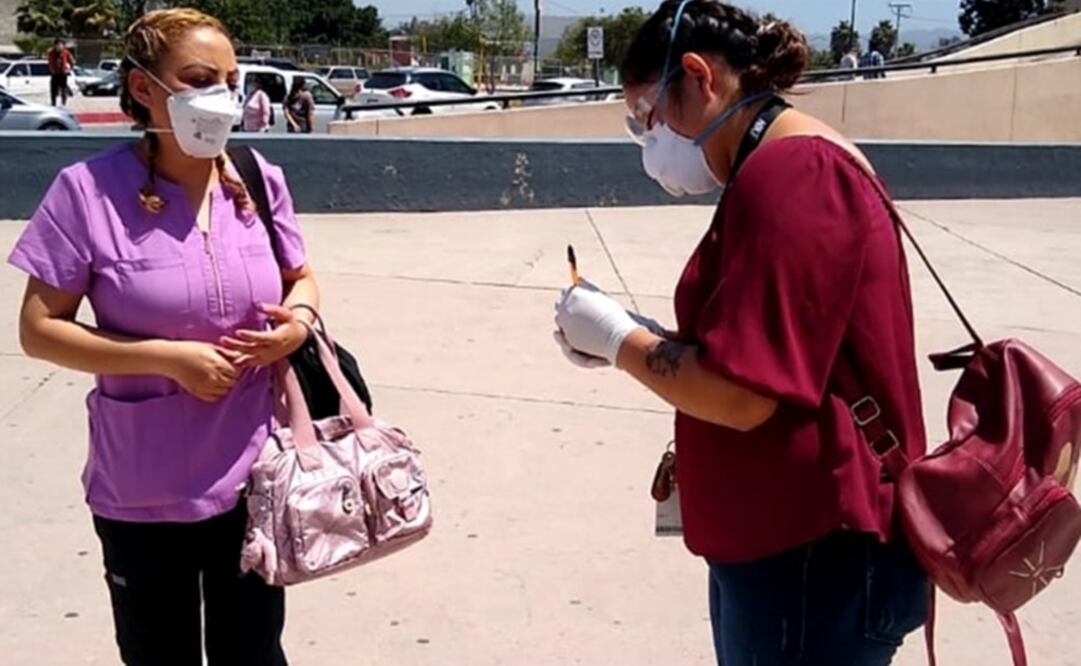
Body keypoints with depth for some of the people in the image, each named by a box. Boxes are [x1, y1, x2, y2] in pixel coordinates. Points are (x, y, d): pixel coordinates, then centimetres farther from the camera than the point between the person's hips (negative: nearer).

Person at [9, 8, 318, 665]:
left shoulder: (259, 181, -3)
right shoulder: (90, 191, -14)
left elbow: (301, 279, 13)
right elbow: (39, 330, -11)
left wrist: (298, 320, -10)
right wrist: (169, 357, -20)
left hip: (253, 478, 3)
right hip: (142, 494, -2)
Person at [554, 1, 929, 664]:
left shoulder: (792, 170, -20)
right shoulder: (786, 169, 15)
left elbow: (739, 394, -25)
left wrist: (618, 338, -10)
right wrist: (631, 334, 3)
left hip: (814, 557, -10)